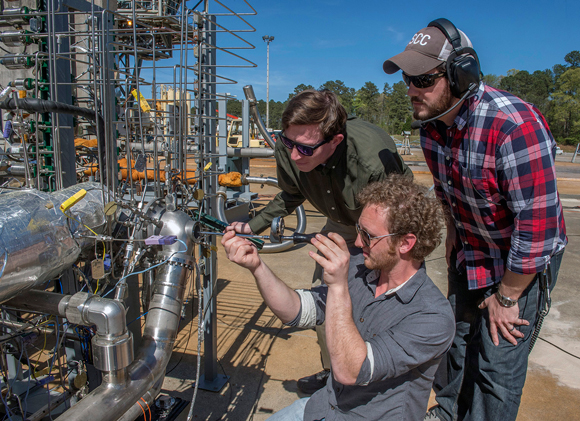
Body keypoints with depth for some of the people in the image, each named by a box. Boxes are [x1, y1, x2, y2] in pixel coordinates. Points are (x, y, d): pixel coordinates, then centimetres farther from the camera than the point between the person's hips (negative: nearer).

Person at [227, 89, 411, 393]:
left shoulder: (373, 161, -43)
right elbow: (291, 196, -2)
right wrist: (253, 226, -12)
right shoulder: (287, 150, -26)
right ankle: (332, 372, 33)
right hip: (341, 224, 6)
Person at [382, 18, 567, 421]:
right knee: (458, 333, 20)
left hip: (523, 261, -7)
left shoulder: (514, 126, -33)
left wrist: (506, 297, -19)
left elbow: (537, 225, -29)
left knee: (498, 363, 0)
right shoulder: (432, 121, -8)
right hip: (470, 250, 7)